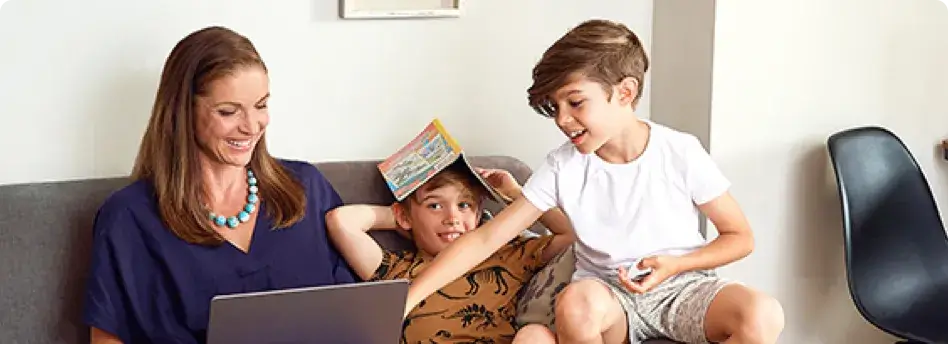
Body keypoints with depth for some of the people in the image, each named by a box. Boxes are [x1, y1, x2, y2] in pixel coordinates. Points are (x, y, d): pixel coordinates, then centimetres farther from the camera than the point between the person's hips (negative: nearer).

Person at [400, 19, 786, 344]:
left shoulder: (681, 154, -10)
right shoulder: (563, 166, -7)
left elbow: (740, 237, 1)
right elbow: (486, 238, -8)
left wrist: (674, 265, -17)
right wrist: (406, 301, -18)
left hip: (682, 284, 0)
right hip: (608, 294, 0)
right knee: (578, 302, -38)